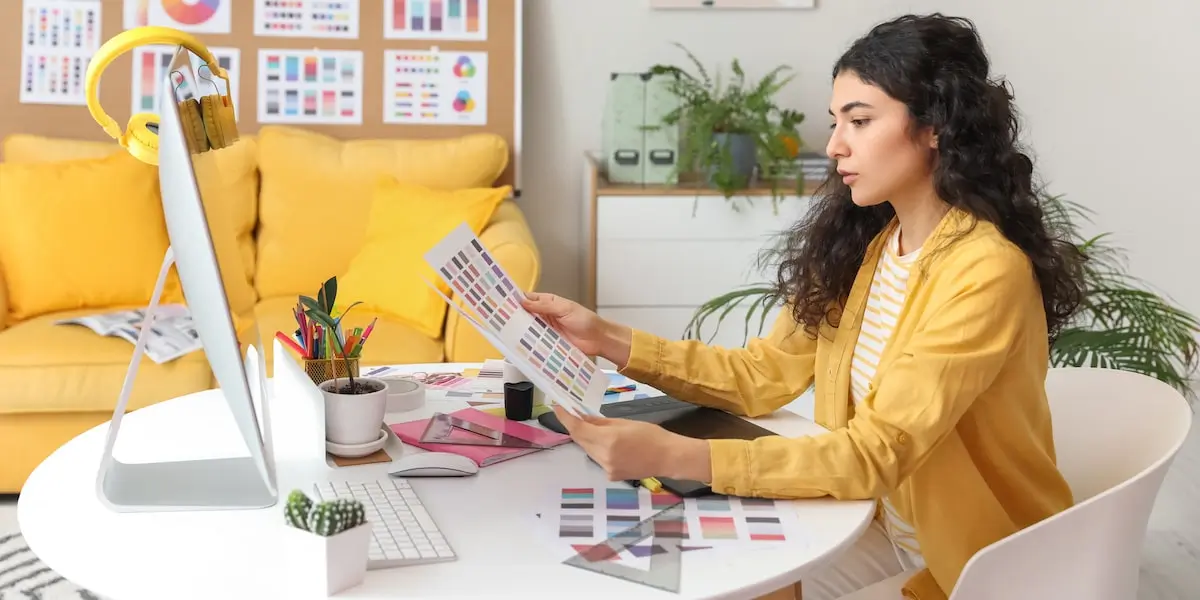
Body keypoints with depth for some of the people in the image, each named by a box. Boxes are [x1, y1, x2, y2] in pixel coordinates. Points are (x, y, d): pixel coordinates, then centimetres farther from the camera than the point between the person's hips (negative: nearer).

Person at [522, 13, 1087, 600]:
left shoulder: (986, 271, -25)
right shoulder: (862, 243, -1)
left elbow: (875, 453, -29)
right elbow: (765, 375, 0)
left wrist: (673, 456, -37)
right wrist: (610, 340, -11)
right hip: (882, 528, 6)